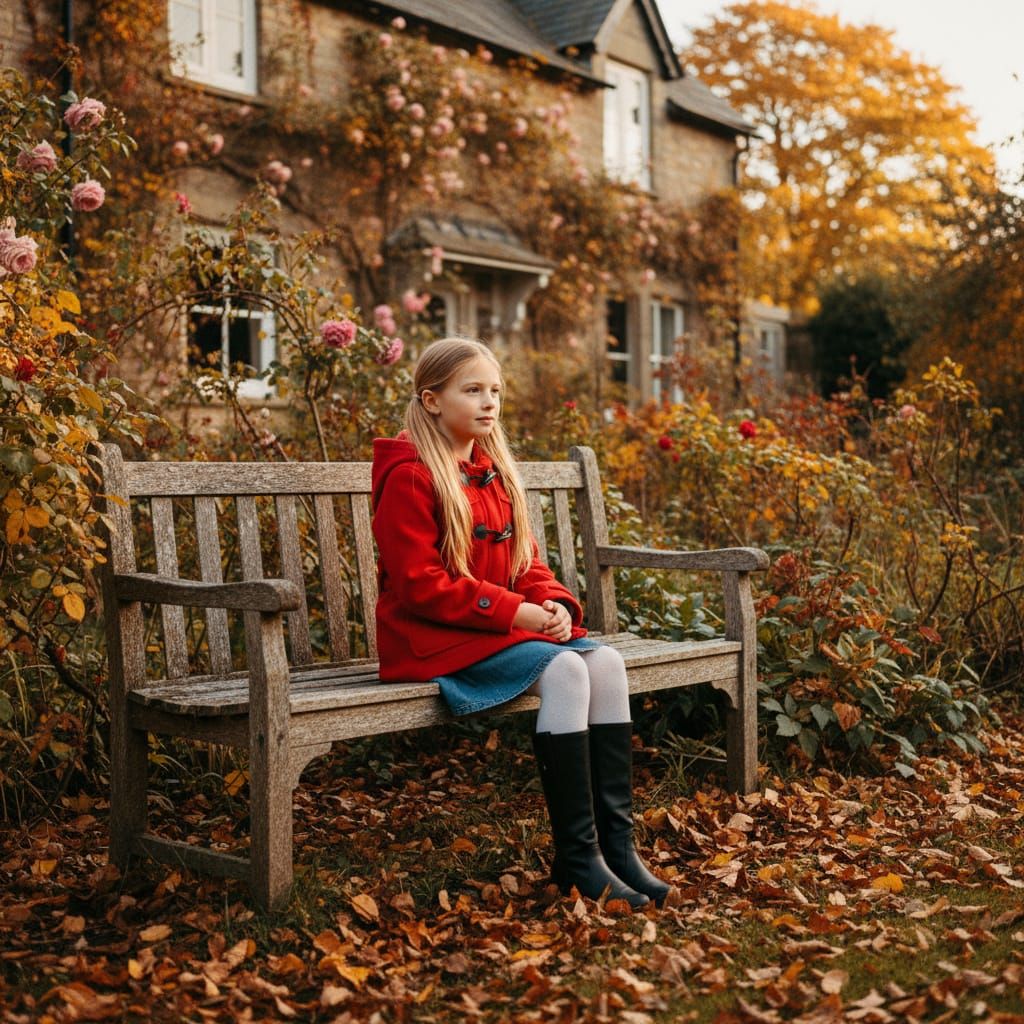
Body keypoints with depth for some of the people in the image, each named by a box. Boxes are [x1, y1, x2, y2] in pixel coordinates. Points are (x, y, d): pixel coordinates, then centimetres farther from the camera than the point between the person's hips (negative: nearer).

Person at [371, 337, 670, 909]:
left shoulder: (496, 471, 17)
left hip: (506, 627, 8)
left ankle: (617, 842, -17)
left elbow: (526, 561, 18)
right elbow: (420, 585, -16)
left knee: (606, 662, -17)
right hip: (433, 638, -8)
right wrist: (513, 611, -20)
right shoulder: (410, 475, -9)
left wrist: (555, 604, -5)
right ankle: (577, 857, -25)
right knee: (564, 670, -30)